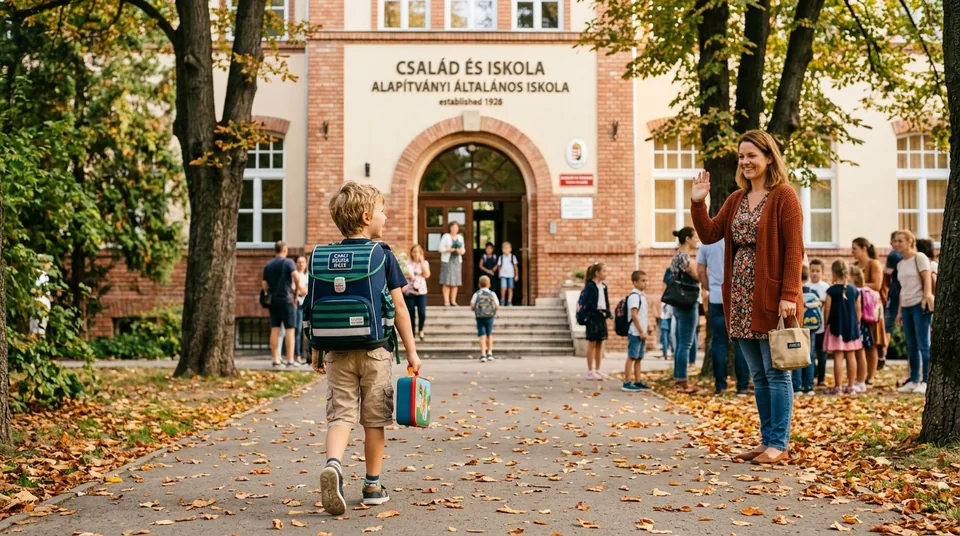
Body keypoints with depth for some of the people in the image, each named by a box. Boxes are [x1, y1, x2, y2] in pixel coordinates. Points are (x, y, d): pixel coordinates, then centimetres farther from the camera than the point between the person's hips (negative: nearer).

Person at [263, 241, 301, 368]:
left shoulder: (268, 265, 11)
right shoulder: (288, 262, -5)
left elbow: (264, 285, 8)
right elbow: (296, 277, -19)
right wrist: (296, 291, -5)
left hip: (273, 300, 5)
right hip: (286, 299, -5)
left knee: (275, 330, 6)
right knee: (290, 330, -2)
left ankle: (276, 359, 5)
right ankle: (290, 360, -5)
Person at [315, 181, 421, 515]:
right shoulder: (382, 255, -5)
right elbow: (398, 307, -6)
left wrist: (317, 350, 15)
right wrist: (411, 350, 0)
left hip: (338, 350, 2)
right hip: (375, 349, -2)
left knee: (340, 414, 1)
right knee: (374, 419, 10)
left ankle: (333, 464, -26)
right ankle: (373, 485, 19)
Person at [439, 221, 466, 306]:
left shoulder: (460, 237, 15)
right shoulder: (446, 236, 0)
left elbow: (463, 250, 17)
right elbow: (441, 249, -7)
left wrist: (461, 251, -6)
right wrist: (451, 250, -17)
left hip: (457, 261, 5)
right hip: (447, 261, -5)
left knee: (456, 282, 1)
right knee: (447, 282, -9)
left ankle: (453, 301, 5)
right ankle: (446, 301, -9)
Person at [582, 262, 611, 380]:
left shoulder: (603, 286, 12)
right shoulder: (589, 286, -11)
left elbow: (606, 301, 15)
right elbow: (587, 303, -16)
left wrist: (607, 312, 0)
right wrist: (598, 311, -17)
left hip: (602, 317, 8)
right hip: (593, 316, -7)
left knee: (600, 344, 11)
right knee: (592, 343, -2)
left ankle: (597, 370, 19)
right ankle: (590, 371, 4)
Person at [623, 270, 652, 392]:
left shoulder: (642, 296, 16)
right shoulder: (634, 296, -13)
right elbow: (634, 315, -18)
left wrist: (644, 332, 17)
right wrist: (641, 332, -18)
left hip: (641, 332, 9)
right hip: (635, 333, -9)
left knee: (639, 358, 11)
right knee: (631, 357, -7)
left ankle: (637, 382, 16)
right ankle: (627, 383, -6)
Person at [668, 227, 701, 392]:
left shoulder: (678, 256, 15)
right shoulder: (684, 257, -15)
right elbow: (698, 277, -15)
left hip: (679, 304, 10)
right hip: (687, 304, -10)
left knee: (680, 343, 12)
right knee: (686, 343, -7)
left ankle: (678, 378, 16)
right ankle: (682, 381, -5)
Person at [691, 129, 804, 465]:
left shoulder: (784, 197, -7)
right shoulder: (736, 200, 15)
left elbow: (793, 249, -13)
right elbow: (709, 234, 9)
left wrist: (789, 295, -19)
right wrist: (697, 202, -4)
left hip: (771, 299, -7)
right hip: (741, 299, 7)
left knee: (775, 372, -1)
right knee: (758, 375, 12)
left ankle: (779, 445, 6)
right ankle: (767, 441, 20)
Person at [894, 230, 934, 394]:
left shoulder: (919, 257, -3)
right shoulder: (900, 264, 16)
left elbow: (927, 279, -9)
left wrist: (927, 298, -20)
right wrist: (899, 311, 15)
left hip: (920, 305, -7)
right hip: (906, 307, 7)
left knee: (923, 345, -6)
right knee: (911, 346, 8)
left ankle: (926, 381, -3)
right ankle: (914, 381, 13)